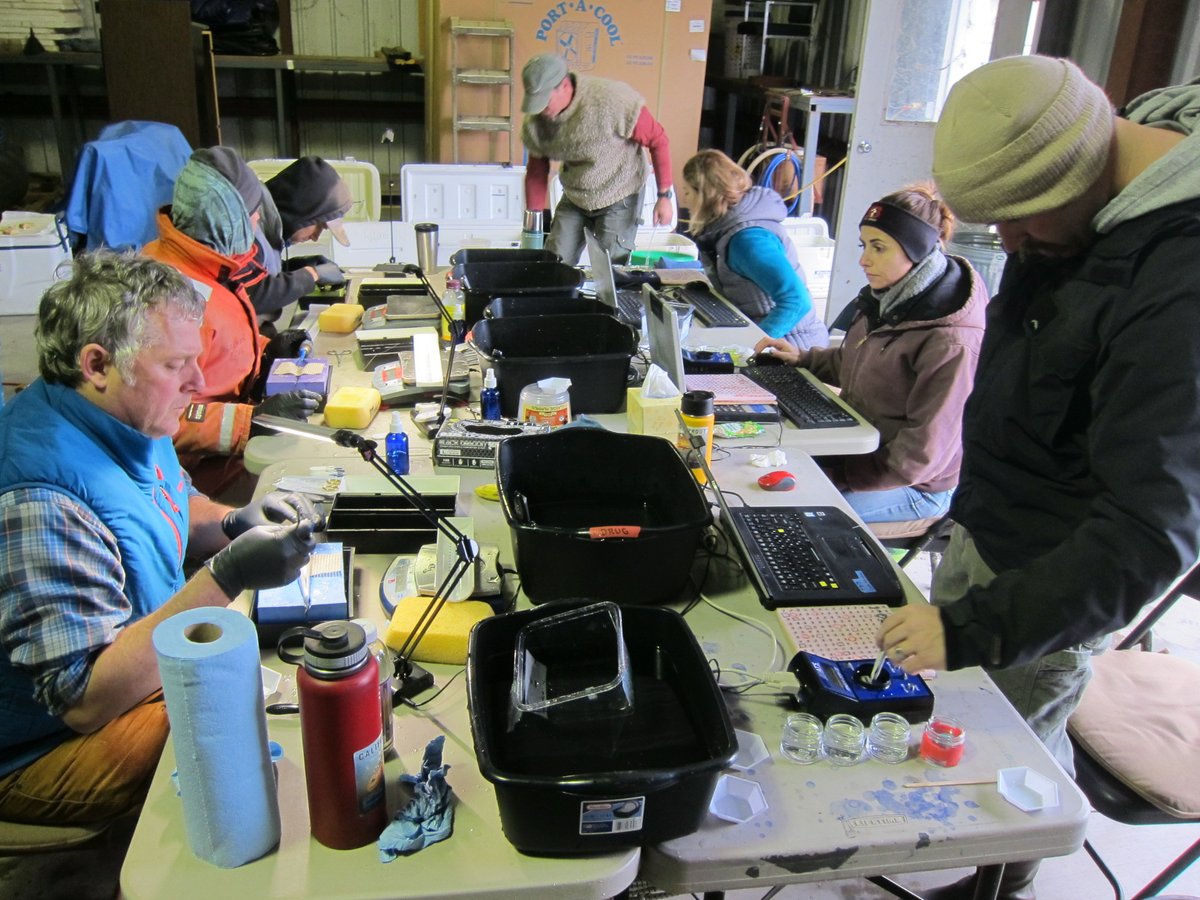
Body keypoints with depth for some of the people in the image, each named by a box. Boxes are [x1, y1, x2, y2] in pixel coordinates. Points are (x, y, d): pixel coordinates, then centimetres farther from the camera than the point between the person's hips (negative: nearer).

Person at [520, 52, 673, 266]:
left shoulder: (612, 100, -28)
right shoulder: (535, 120, -12)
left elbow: (658, 140, -18)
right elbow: (536, 172, 2)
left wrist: (664, 196, -17)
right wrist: (532, 217, 0)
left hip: (619, 200, -4)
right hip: (573, 200, 5)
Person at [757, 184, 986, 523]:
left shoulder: (951, 344, -28)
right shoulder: (890, 299, -1)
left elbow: (921, 455, -25)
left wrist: (839, 474, -22)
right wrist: (802, 359, 6)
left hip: (915, 487, -8)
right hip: (858, 444, 8)